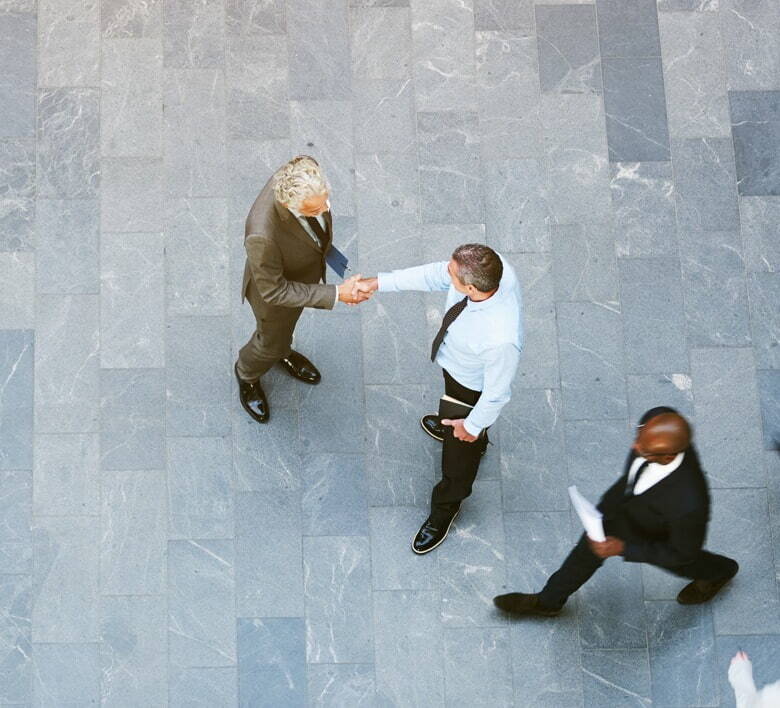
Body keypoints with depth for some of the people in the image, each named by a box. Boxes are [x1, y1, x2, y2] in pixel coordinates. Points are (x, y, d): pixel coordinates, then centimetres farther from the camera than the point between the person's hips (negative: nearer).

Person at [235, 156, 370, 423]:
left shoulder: (307, 171, -33)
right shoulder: (263, 234, -49)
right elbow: (274, 291, -31)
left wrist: (323, 245, 12)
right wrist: (336, 294, -32)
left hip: (305, 273, 5)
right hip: (275, 290, -5)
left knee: (287, 323, 36)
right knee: (272, 341, 27)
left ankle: (282, 351, 70)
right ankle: (247, 374, 60)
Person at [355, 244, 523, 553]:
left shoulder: (501, 339, -48)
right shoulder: (490, 267, -31)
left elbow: (496, 392, -29)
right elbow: (435, 274, -13)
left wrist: (473, 426, -11)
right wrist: (379, 282, -10)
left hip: (472, 390, -6)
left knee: (459, 454, 22)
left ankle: (444, 511, 53)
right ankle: (450, 426, 76)